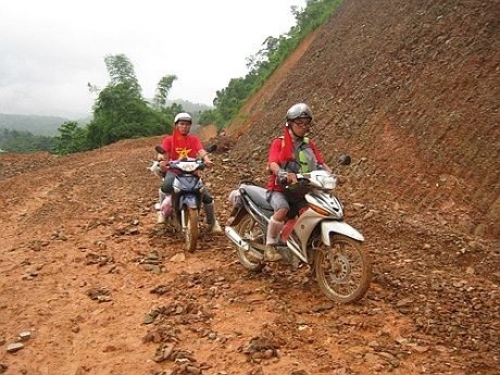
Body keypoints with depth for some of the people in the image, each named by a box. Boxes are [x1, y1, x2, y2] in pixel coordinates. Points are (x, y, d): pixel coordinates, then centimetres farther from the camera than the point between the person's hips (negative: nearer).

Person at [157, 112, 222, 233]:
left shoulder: (194, 139, 7)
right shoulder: (169, 140, 3)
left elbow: (201, 151, -11)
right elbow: (165, 156, -12)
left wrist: (207, 159, -33)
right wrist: (163, 162, -36)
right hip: (174, 170, -2)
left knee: (207, 196, -9)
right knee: (166, 187, -37)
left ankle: (212, 223, 12)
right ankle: (161, 209, -8)